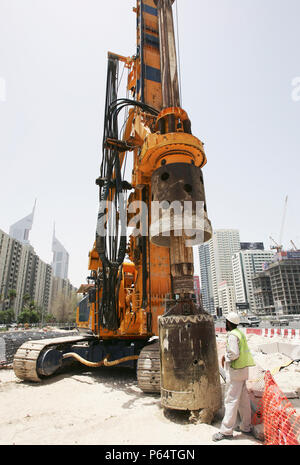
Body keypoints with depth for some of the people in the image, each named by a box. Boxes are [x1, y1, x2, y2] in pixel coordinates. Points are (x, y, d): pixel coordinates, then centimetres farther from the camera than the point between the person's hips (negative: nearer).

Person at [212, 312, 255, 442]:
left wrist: (225, 358, -8)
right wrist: (226, 356, 8)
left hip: (235, 370, -10)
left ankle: (226, 431, 6)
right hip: (243, 369, 10)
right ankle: (246, 427, 28)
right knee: (243, 399, 17)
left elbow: (234, 354, -26)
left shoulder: (232, 335, -19)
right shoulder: (240, 333, 11)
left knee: (231, 400, -2)